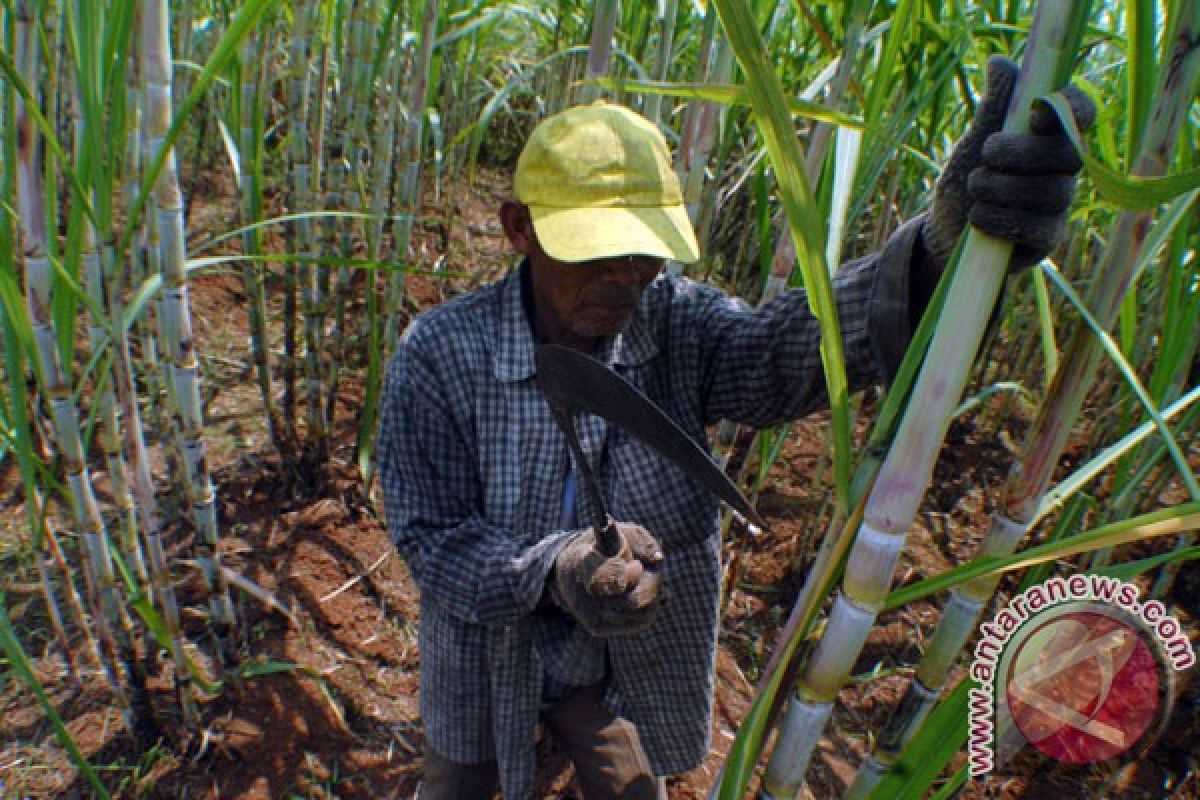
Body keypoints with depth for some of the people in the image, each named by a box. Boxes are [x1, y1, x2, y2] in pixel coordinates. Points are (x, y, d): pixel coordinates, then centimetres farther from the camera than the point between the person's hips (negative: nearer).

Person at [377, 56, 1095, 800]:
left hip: (617, 663, 1)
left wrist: (944, 250, -56)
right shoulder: (440, 353, -23)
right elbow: (429, 536, -21)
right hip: (487, 661, 0)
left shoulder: (675, 324, -19)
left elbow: (787, 345, -38)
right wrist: (550, 571, -40)